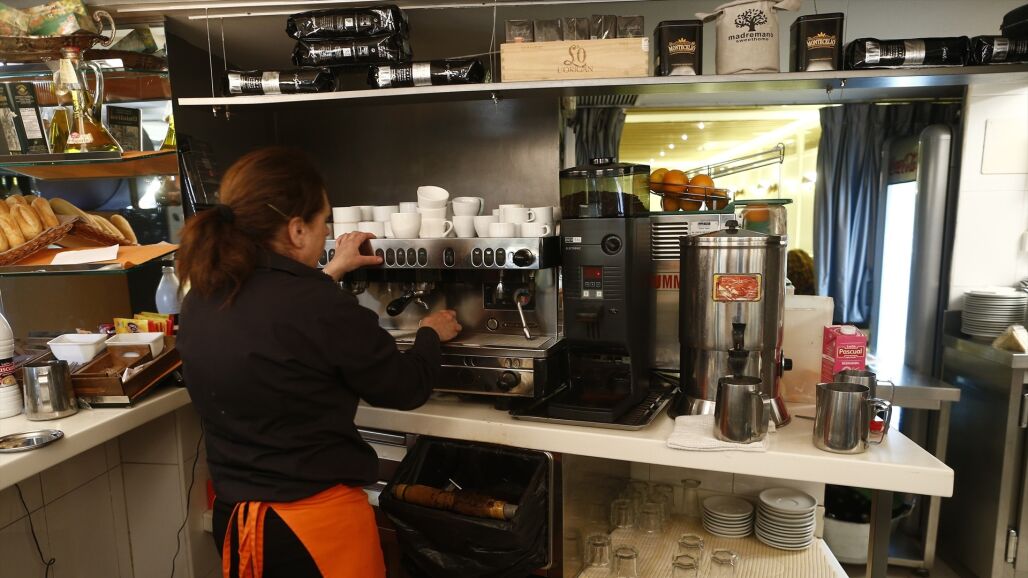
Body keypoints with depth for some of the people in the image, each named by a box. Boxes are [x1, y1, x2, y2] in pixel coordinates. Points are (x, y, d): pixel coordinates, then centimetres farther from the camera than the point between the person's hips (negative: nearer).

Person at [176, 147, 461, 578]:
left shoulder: (203, 296, -4)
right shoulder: (322, 308, -26)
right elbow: (406, 388, -12)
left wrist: (329, 273, 21)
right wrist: (432, 333, 5)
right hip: (316, 519, -6)